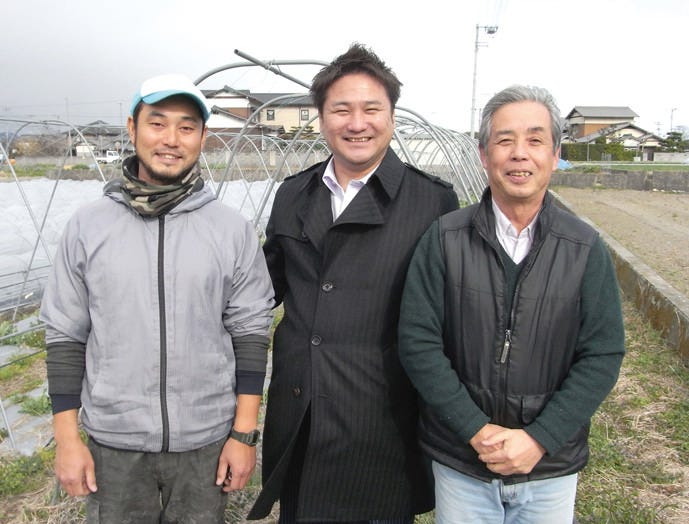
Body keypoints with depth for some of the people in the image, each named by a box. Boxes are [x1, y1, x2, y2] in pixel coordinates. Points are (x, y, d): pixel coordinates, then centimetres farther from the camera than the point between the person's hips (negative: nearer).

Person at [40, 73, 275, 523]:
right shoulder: (88, 226, -3)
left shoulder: (233, 230, -6)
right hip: (113, 442, 1)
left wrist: (245, 434, -4)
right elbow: (66, 334, 1)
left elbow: (250, 332, -3)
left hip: (206, 441, 0)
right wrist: (67, 438, 0)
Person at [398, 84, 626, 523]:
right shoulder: (445, 239, -8)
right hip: (459, 463, 0)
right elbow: (418, 342, -10)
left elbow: (603, 356, -5)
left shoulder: (586, 249, -4)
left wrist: (540, 438, -14)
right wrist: (477, 430, -15)